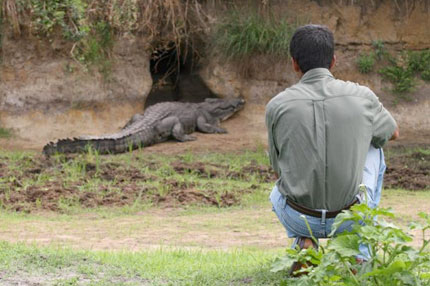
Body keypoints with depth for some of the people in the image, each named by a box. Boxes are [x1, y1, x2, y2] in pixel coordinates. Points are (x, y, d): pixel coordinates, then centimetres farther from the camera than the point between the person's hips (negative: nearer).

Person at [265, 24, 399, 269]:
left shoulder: (277, 106, -8)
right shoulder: (362, 97, -6)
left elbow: (278, 166, 8)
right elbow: (393, 133, 17)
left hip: (300, 219, 1)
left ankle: (303, 242, 9)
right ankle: (359, 249, 23)